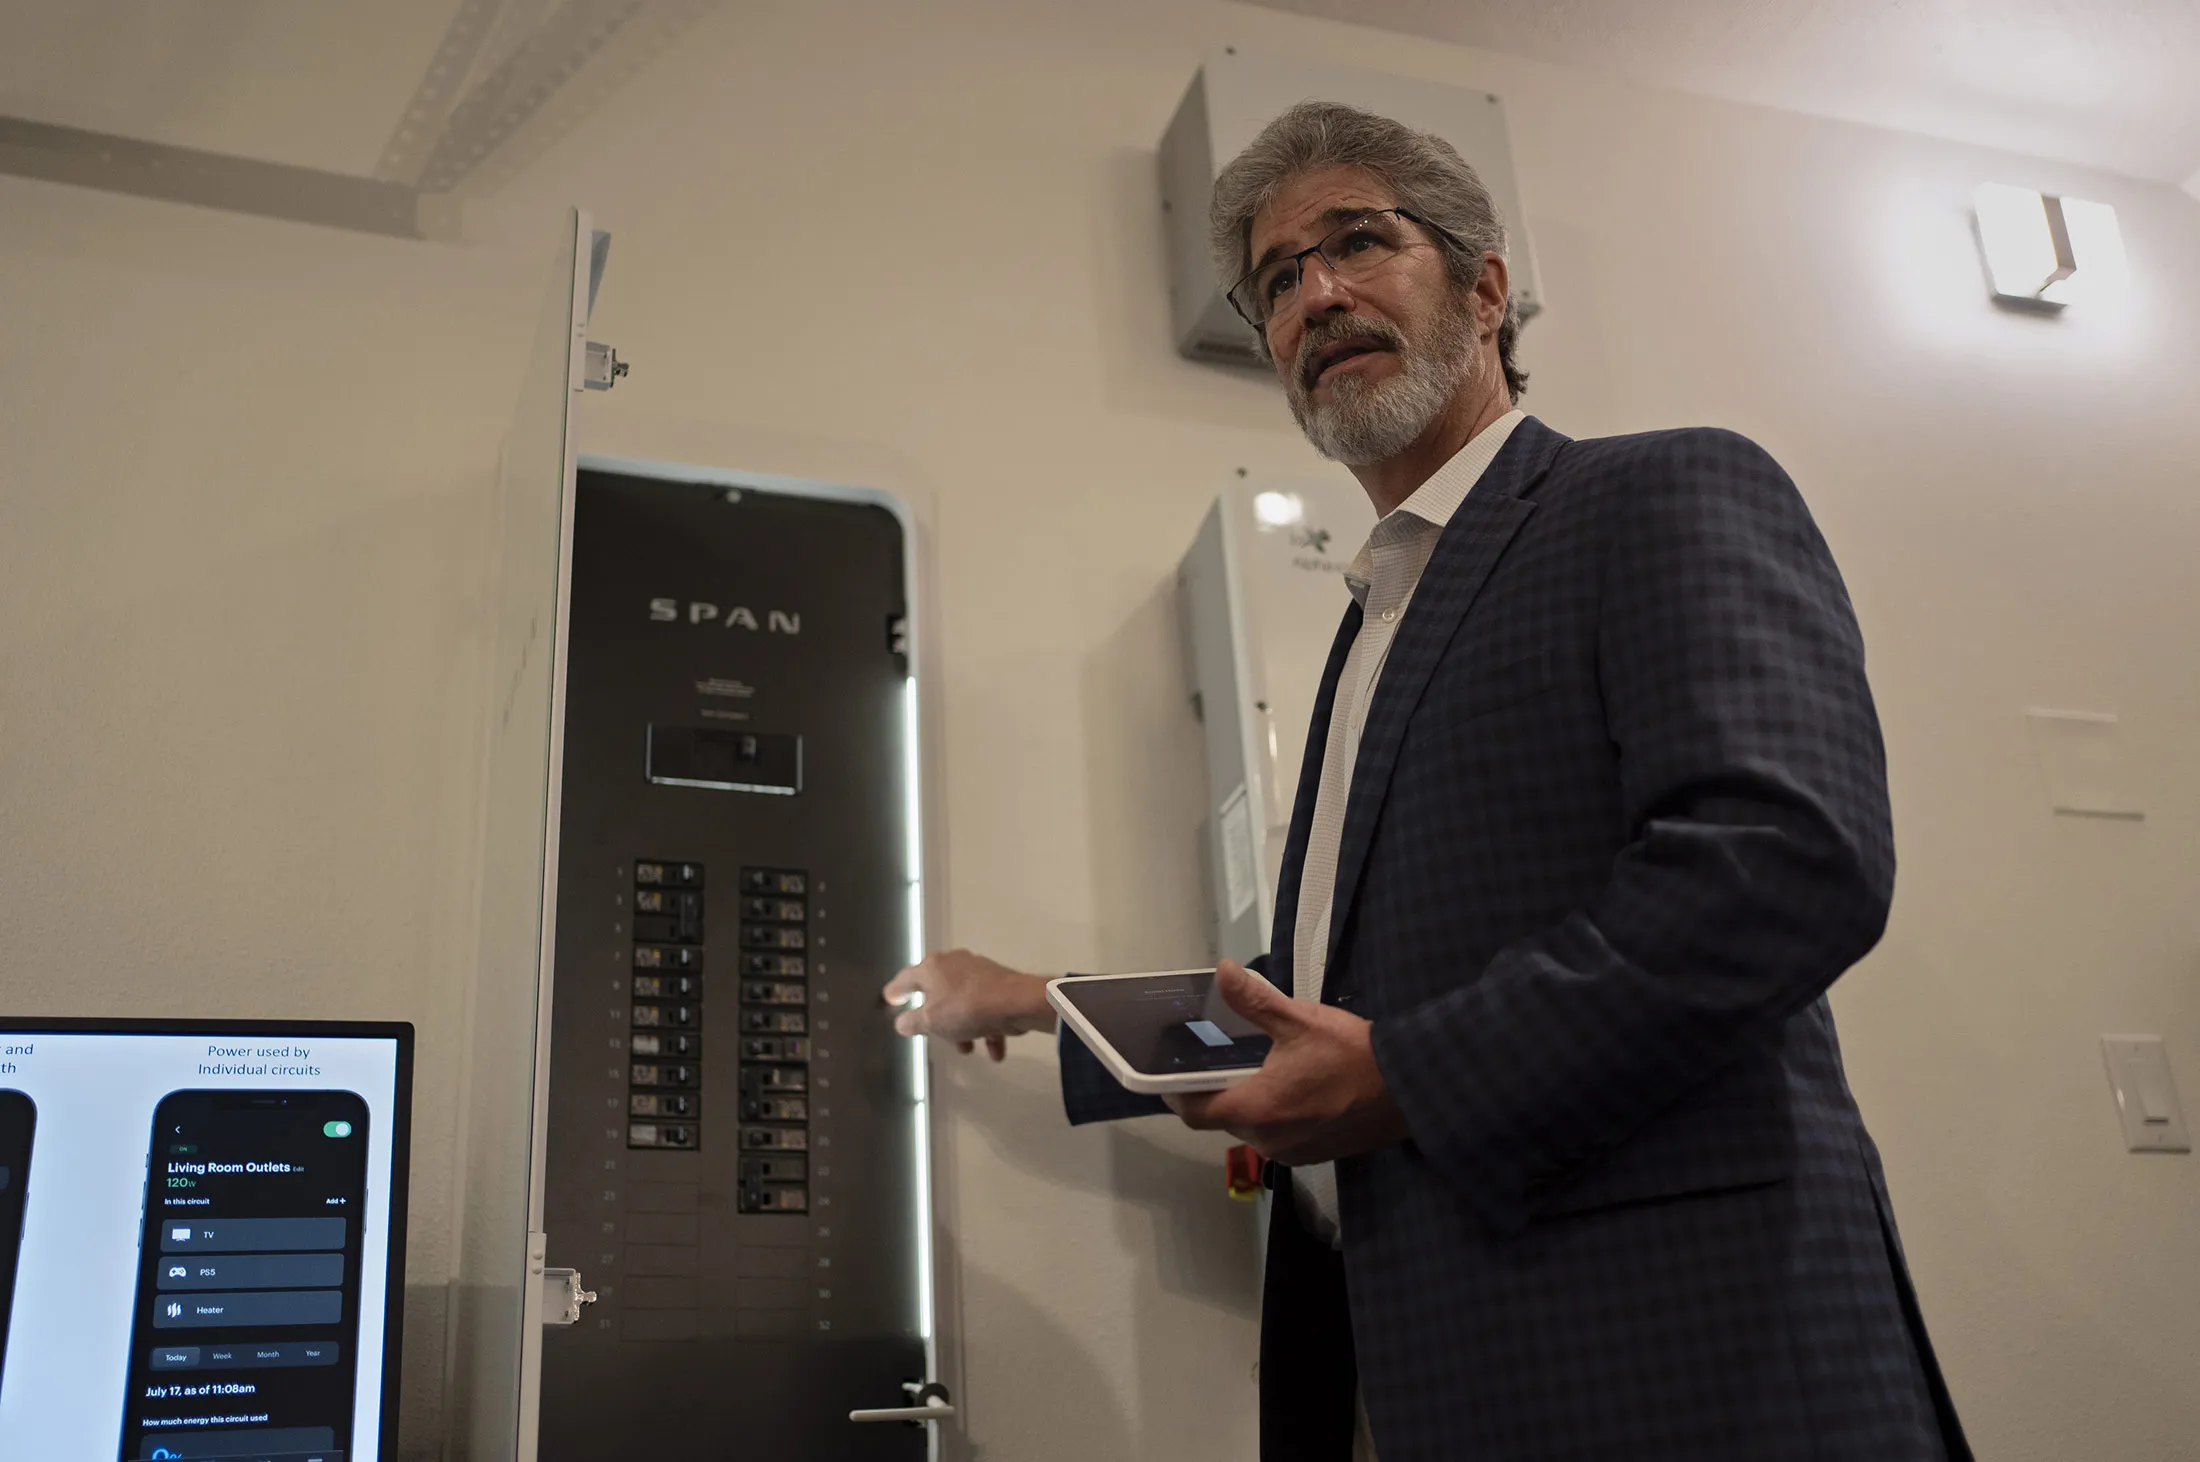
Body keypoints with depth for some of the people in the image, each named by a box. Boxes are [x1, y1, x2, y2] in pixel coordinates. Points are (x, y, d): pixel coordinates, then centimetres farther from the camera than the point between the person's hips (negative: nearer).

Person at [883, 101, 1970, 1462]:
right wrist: (1041, 1009, 27)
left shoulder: (1676, 495, -4)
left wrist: (1407, 1079, -19)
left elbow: (1794, 852, -20)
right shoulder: (1378, 617, 21)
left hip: (1663, 1345, -8)